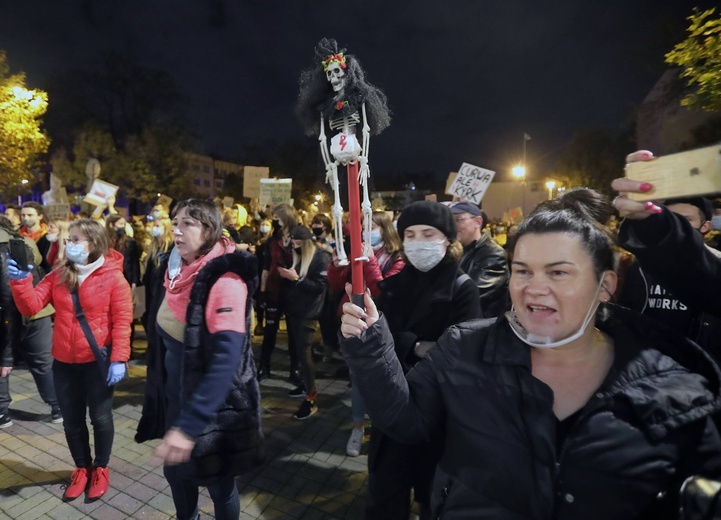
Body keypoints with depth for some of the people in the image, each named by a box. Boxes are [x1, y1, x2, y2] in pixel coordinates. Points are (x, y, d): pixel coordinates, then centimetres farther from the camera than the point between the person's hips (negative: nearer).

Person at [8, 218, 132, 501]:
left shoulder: (113, 277, -12)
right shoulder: (58, 275, 2)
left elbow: (122, 321, -14)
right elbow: (30, 306, -2)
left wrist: (119, 359, -19)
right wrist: (20, 281, -19)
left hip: (98, 361, -4)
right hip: (64, 362, 4)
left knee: (100, 418, 11)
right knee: (72, 420, 17)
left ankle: (100, 468, 34)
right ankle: (81, 468, 38)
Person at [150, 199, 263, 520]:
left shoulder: (225, 279, -25)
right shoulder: (178, 271, 2)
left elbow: (226, 359, -33)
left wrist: (188, 424, -36)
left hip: (215, 406, -7)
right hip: (179, 394, 8)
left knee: (218, 483, 14)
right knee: (175, 471, 25)